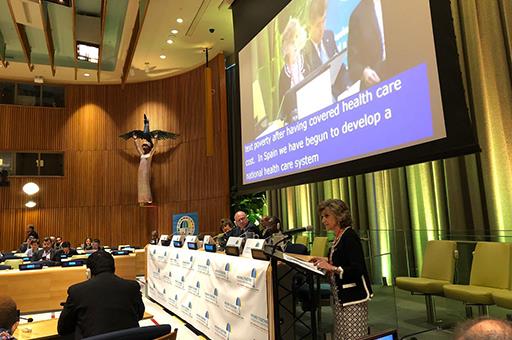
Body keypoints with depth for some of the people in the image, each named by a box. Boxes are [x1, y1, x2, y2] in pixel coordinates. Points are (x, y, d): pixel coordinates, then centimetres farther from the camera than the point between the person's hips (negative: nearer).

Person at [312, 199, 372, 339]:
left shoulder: (350, 236, -15)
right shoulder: (338, 238, 10)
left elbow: (357, 269, -22)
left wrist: (332, 268, -31)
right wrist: (326, 263, 6)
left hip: (353, 297, -8)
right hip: (340, 296, 8)